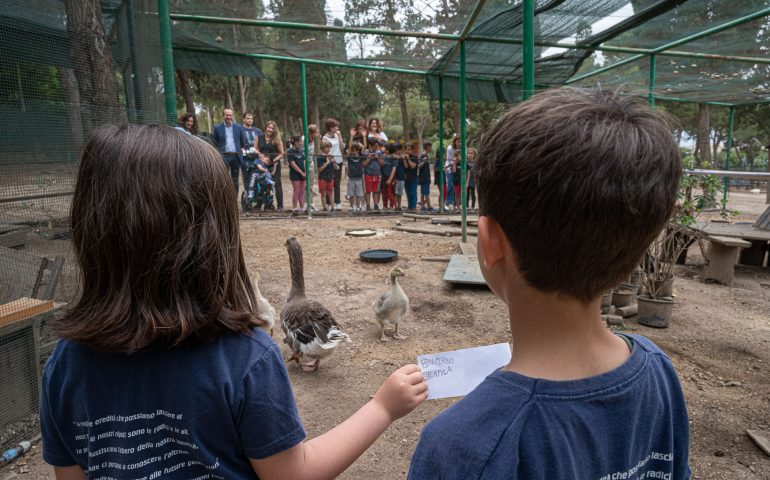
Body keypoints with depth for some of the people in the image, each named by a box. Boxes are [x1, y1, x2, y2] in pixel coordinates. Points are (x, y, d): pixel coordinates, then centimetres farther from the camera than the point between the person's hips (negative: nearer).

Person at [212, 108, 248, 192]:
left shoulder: (239, 127, 9)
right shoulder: (217, 128, 5)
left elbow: (244, 142, 14)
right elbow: (215, 144, 5)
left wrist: (242, 150, 3)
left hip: (236, 156, 2)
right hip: (223, 156, -1)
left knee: (235, 180, 8)